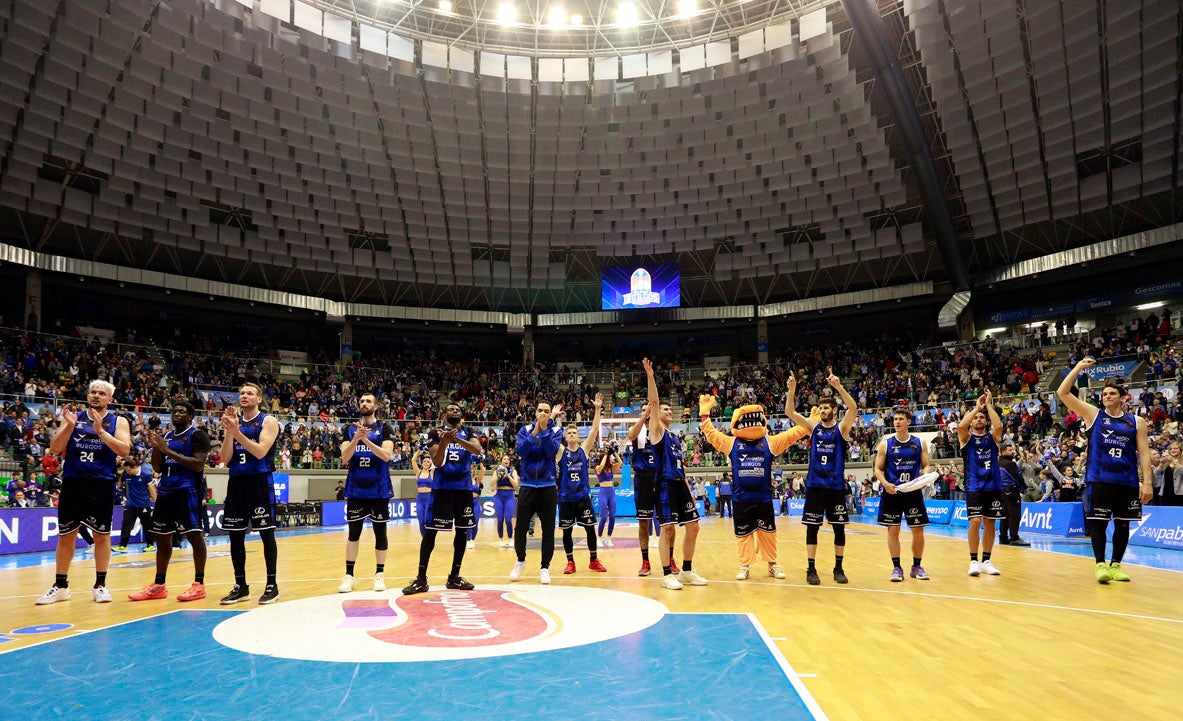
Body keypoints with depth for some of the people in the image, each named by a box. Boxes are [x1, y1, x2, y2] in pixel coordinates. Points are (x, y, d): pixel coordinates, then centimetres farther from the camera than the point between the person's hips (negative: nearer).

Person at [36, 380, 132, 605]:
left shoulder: (118, 421, 3)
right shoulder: (73, 418, 9)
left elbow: (124, 450, -11)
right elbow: (54, 449, 1)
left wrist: (100, 431, -20)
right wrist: (70, 426, -14)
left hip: (102, 484, -2)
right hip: (73, 481, 2)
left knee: (102, 534, 3)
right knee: (65, 535, 7)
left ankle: (100, 585, 13)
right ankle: (61, 586, 19)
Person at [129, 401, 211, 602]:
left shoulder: (197, 435, -6)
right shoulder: (166, 436, 17)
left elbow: (198, 465, -18)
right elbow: (158, 468, 17)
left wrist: (168, 451, -17)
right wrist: (156, 447, 0)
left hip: (188, 490, -8)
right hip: (165, 490, 8)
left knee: (194, 534, -8)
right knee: (162, 537, 11)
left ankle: (199, 584, -3)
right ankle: (158, 586, 20)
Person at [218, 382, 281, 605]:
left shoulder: (268, 421, -2)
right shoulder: (233, 421, 11)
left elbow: (261, 452, -17)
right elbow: (225, 459, 3)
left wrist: (237, 432, -23)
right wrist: (229, 431, -10)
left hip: (260, 482, -5)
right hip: (236, 482, 5)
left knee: (266, 534, -2)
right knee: (235, 536, 7)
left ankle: (272, 585, 6)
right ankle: (240, 586, 17)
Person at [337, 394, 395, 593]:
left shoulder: (385, 429, -1)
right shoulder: (350, 430, 7)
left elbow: (386, 455, -14)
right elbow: (345, 458, -5)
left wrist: (366, 440, -24)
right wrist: (356, 438, -20)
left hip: (379, 490, -2)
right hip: (356, 490, 2)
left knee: (380, 532, 5)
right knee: (353, 533, 5)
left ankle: (379, 574, 14)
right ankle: (349, 575, 12)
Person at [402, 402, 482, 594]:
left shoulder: (467, 432, 7)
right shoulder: (436, 433, 1)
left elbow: (477, 450, -13)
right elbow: (437, 463, -8)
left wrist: (457, 439, -27)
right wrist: (443, 443, -25)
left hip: (464, 487, 3)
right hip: (442, 487, -3)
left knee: (462, 531, 6)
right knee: (430, 531, -4)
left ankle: (454, 577, 16)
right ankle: (421, 579, 1)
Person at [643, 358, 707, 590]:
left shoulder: (676, 438, 22)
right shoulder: (656, 430, 1)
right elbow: (653, 402, -12)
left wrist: (688, 488, 16)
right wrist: (650, 375, -19)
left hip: (680, 484, 8)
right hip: (665, 485, -8)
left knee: (693, 527, 7)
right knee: (668, 529, -8)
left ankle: (687, 572, 17)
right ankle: (667, 575, 2)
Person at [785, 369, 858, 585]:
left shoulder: (842, 427, 1)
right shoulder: (813, 426, 7)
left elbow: (853, 408, -18)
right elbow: (790, 412, -3)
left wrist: (838, 386, -30)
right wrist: (792, 390, -19)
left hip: (836, 486, -1)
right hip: (814, 485, 1)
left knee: (839, 528, 6)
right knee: (812, 527, 2)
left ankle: (838, 568, 19)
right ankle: (811, 569, 9)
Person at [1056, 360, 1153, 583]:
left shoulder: (1137, 422, 8)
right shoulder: (1093, 414, 6)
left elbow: (1144, 453, 5)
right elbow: (1062, 393, -1)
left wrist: (1147, 481, -4)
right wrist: (1078, 367, -2)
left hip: (1127, 481, 2)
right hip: (1099, 479, -2)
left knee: (1123, 523, 8)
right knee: (1098, 522, -3)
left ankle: (1115, 565, 19)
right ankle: (1100, 565, 2)